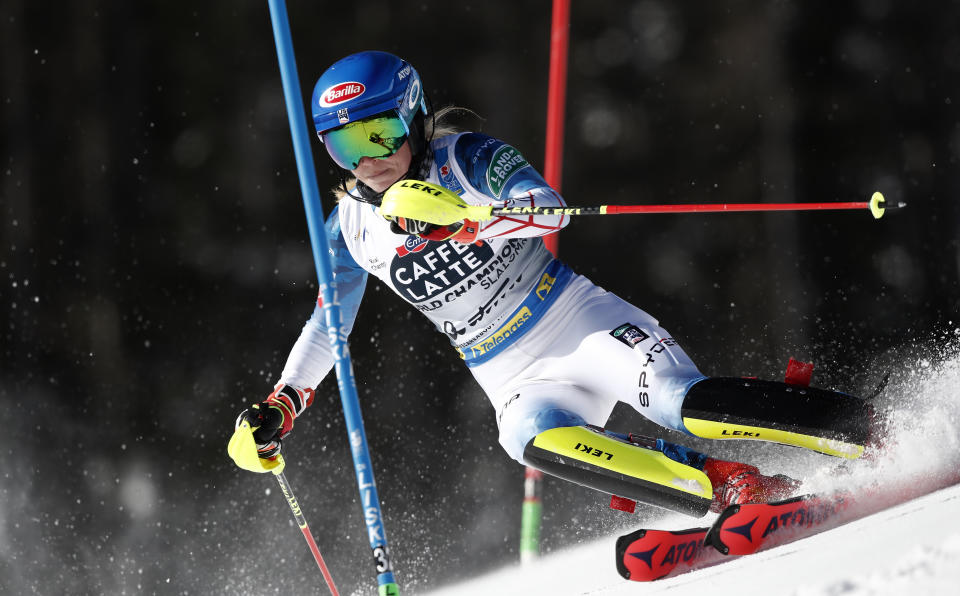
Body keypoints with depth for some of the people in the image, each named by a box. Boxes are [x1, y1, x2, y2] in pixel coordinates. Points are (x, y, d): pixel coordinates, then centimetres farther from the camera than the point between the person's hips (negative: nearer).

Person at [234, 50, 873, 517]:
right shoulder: (352, 227, 4)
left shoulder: (466, 157, -10)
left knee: (682, 403, -29)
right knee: (536, 440, -34)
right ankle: (738, 489, -31)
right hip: (518, 381, 3)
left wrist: (457, 221, -41)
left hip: (580, 321, -3)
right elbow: (329, 324, 18)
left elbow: (548, 210, -26)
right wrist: (280, 407, 8)